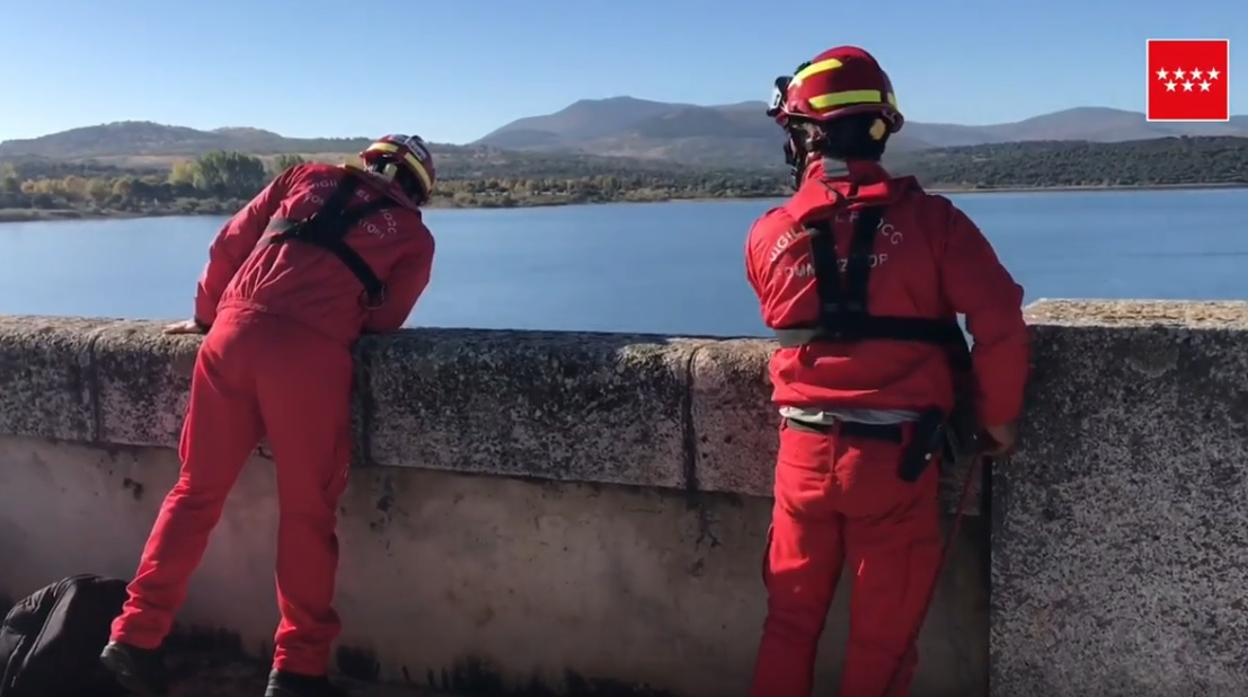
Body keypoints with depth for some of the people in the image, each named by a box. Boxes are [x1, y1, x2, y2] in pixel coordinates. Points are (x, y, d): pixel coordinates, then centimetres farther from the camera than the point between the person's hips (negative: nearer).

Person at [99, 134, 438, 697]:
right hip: (311, 355, -3)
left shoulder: (307, 177, 24)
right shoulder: (415, 238, 17)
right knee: (307, 513, 7)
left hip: (235, 332, 4)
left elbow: (229, 245, 20)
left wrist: (207, 315, 32)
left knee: (197, 491, 15)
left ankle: (136, 635, 21)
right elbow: (381, 323, 11)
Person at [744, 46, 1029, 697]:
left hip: (805, 453, 3)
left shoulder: (768, 235, -1)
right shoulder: (929, 218, -9)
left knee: (789, 624, 21)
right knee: (881, 638, 15)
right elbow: (1000, 323, -13)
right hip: (895, 457, -2)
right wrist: (998, 418, 3)